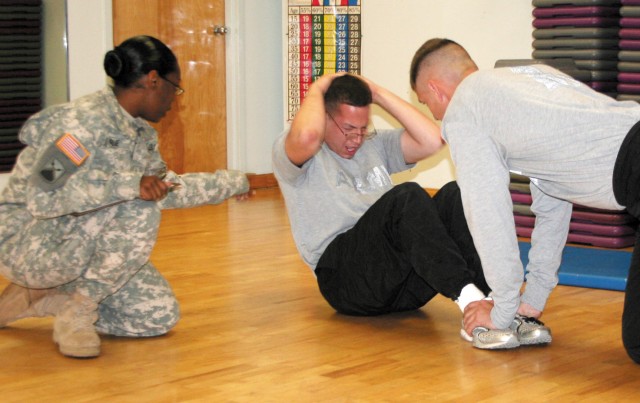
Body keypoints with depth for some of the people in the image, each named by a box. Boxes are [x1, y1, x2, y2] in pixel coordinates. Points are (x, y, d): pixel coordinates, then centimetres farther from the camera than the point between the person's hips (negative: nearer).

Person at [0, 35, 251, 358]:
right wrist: (131, 185, -38)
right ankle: (77, 311, -14)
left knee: (160, 315, 0)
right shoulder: (84, 120, -23)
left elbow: (163, 187, 24)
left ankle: (41, 299, 11)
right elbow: (42, 197, -35)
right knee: (139, 210, -28)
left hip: (88, 249, 9)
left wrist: (228, 183, 25)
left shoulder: (140, 134, 5)